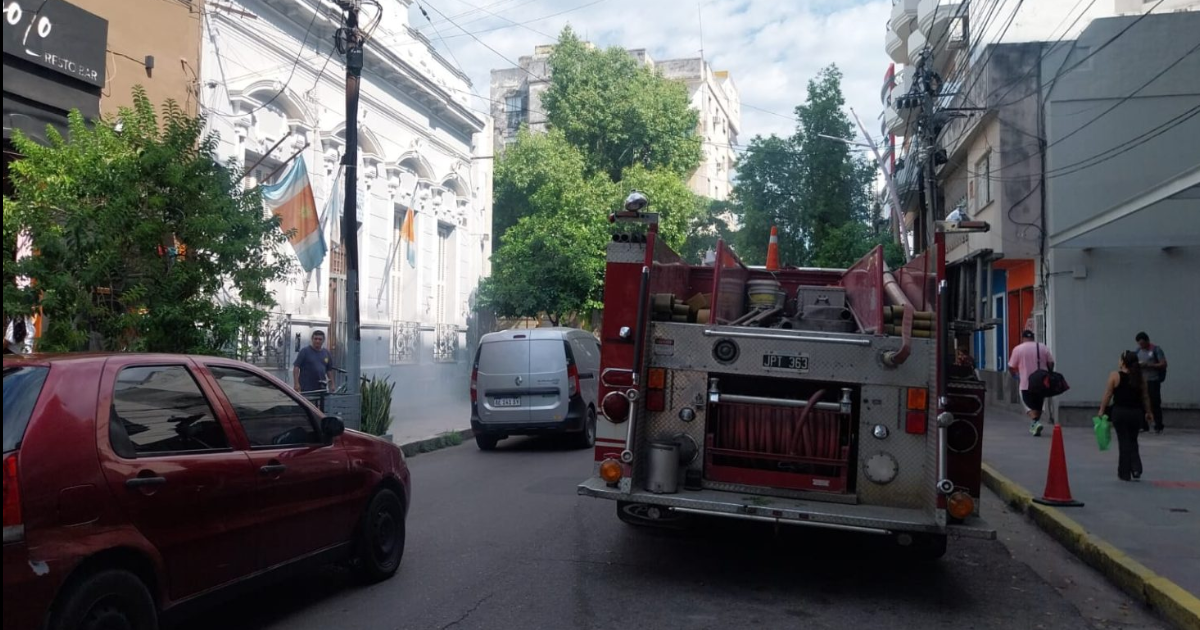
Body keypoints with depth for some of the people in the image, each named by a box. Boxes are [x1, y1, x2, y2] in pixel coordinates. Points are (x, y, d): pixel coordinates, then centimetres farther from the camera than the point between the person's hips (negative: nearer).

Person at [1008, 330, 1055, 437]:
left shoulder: (1018, 349, -4)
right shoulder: (1043, 347, 4)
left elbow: (1011, 367, -2)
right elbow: (1051, 363, 4)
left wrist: (1015, 374, 19)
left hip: (1026, 384, -3)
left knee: (1029, 405, 4)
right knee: (1039, 405, 18)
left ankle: (1035, 422, -19)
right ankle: (1034, 426, 23)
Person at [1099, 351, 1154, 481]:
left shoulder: (1115, 376, -8)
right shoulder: (1140, 377, 3)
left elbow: (1107, 395, -7)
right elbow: (1145, 397, 9)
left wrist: (1101, 410, 1)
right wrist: (1148, 412, 21)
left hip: (1120, 412, -3)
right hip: (1136, 412, 3)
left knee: (1124, 442, 3)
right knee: (1133, 441, 18)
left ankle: (1124, 473, 7)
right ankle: (1136, 469, 6)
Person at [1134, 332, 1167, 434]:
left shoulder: (1156, 350, -4)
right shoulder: (1138, 350, 12)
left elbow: (1163, 364, -8)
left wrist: (1148, 365, -18)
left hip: (1153, 381, -5)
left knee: (1155, 404, -3)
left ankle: (1158, 426, 5)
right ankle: (1144, 425, 9)